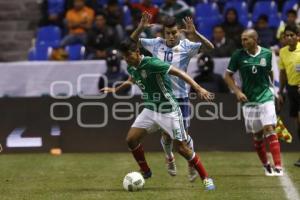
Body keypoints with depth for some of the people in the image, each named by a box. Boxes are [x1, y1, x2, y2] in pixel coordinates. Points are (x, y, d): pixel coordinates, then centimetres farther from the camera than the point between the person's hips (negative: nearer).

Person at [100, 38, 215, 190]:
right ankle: (145, 171, 17)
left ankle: (206, 178, 9)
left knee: (182, 148, -6)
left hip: (168, 111, -7)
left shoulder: (151, 63, -24)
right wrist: (115, 89, 35)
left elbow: (178, 72, -26)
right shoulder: (131, 68, 0)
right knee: (131, 139, -3)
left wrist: (198, 89, -33)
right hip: (150, 109, 7)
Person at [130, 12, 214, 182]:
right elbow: (133, 42, 8)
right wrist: (140, 28, -11)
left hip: (181, 96, -2)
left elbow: (209, 47, -16)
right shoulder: (156, 44, 2)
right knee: (166, 134, 8)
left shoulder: (186, 46, -6)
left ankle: (192, 165, 19)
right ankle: (169, 158, 37)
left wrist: (194, 33, -30)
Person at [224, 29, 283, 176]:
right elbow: (228, 76, 3)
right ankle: (266, 166, 23)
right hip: (248, 100, 1)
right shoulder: (238, 55, -4)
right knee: (257, 136, 7)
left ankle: (278, 167, -15)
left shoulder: (267, 54, -1)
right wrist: (237, 92, -8)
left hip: (265, 97, -1)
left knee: (269, 130, -13)